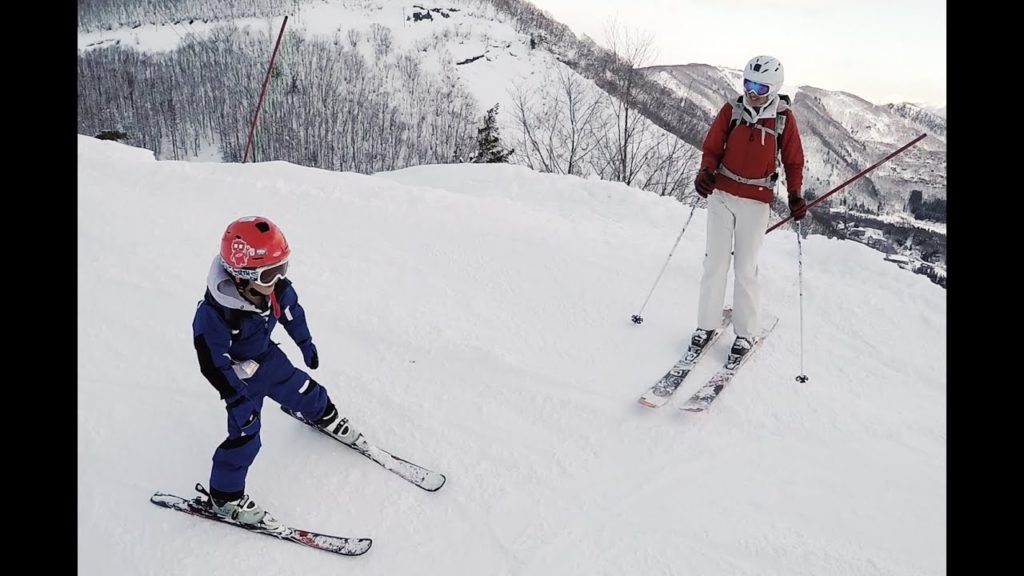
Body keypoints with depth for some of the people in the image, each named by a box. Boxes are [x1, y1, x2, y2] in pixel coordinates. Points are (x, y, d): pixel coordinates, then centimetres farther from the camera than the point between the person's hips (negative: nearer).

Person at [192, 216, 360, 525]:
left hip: (269, 357, 6)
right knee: (245, 435, -2)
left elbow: (292, 314, 0)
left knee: (303, 390, 23)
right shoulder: (214, 314, -38)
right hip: (240, 375, -6)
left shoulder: (277, 289, -21)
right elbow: (212, 363, -29)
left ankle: (324, 416, 59)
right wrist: (237, 397, -26)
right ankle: (225, 496, 20)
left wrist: (306, 346, 13)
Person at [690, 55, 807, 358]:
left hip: (756, 201, -1)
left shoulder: (784, 118, -2)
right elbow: (712, 147, 4)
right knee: (715, 261, 3)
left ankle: (746, 332, 12)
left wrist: (795, 195, -9)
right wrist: (705, 172, -16)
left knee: (745, 268, 1)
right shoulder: (732, 110, -1)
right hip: (721, 194, 1)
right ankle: (707, 324, 13)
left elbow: (794, 160, 5)